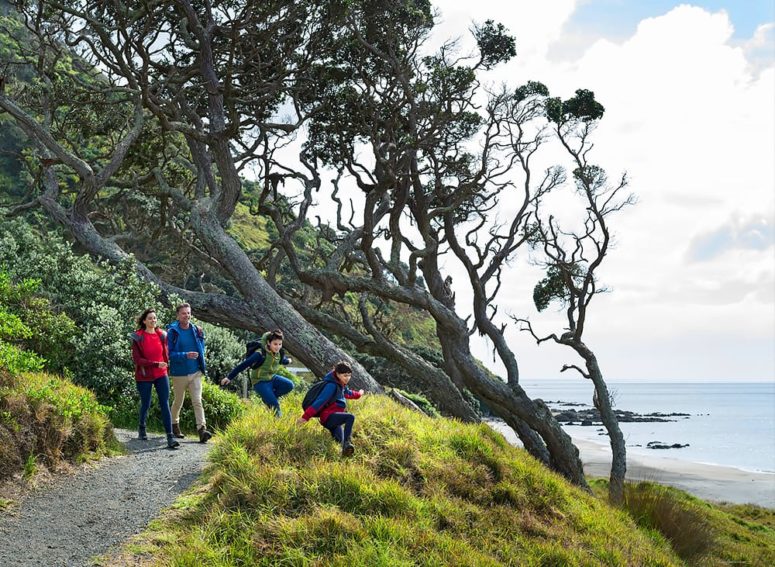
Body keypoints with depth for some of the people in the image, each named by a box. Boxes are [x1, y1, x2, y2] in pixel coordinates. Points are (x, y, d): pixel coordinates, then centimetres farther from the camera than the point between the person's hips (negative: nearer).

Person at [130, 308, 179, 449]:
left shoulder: (162, 335, 2)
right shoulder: (138, 337, -10)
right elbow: (137, 359, -14)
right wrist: (156, 364, -20)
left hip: (161, 375, 2)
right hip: (144, 377, -2)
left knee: (165, 404, -7)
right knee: (145, 404, 11)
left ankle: (170, 437, -11)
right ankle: (142, 427, 40)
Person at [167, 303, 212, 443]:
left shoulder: (196, 330, 2)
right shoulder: (172, 332, -9)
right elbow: (169, 353, -14)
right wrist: (185, 355, -25)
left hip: (195, 372, 2)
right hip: (179, 373, -2)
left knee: (197, 401, -9)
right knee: (178, 402, 15)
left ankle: (202, 429, -17)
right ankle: (174, 425, 37)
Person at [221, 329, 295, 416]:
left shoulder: (280, 353, -7)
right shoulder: (261, 354, -26)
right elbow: (244, 365, -23)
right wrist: (229, 377, -23)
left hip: (272, 378, 6)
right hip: (260, 382, -6)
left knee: (289, 385, -18)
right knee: (275, 405, -18)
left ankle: (269, 397, 2)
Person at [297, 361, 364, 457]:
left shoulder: (341, 385, 15)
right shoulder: (332, 385, -14)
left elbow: (347, 393, 40)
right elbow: (320, 401, -23)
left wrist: (358, 394, 57)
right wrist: (306, 416, -28)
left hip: (334, 420, 12)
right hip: (329, 417, -12)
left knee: (340, 439, -11)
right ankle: (347, 443, -46)